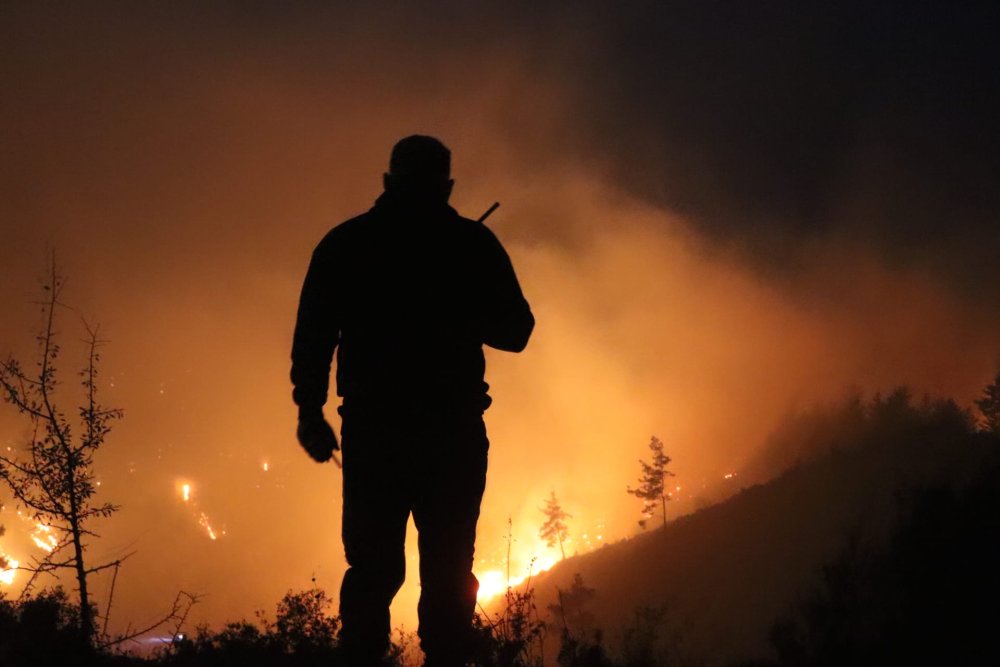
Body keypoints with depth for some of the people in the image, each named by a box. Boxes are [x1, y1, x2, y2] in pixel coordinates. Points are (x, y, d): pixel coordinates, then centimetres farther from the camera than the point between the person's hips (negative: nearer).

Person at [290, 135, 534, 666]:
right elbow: (515, 332, 8)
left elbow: (313, 333, 0)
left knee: (372, 567, 6)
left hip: (372, 428, 1)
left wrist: (311, 411, 6)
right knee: (448, 572, 1)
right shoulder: (471, 243, 4)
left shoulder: (345, 243, 7)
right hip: (453, 430, -1)